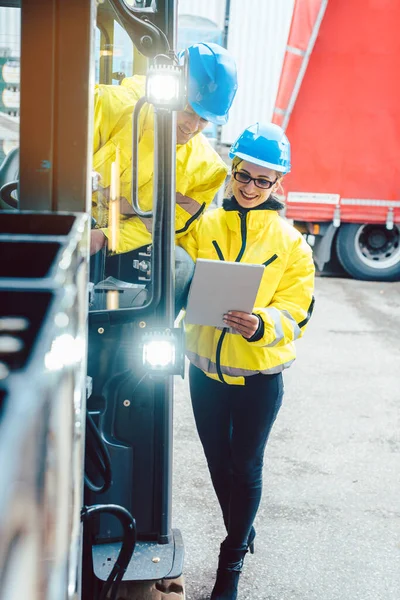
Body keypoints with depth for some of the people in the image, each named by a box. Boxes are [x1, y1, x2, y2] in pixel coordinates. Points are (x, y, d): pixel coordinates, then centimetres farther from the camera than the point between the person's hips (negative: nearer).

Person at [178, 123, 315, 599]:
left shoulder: (290, 242, -7)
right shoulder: (204, 226, -2)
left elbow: (296, 310, -11)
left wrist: (261, 325, -31)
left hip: (259, 374, -2)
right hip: (206, 367, 3)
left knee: (246, 469, 9)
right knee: (218, 463, 18)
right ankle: (241, 533, 43)